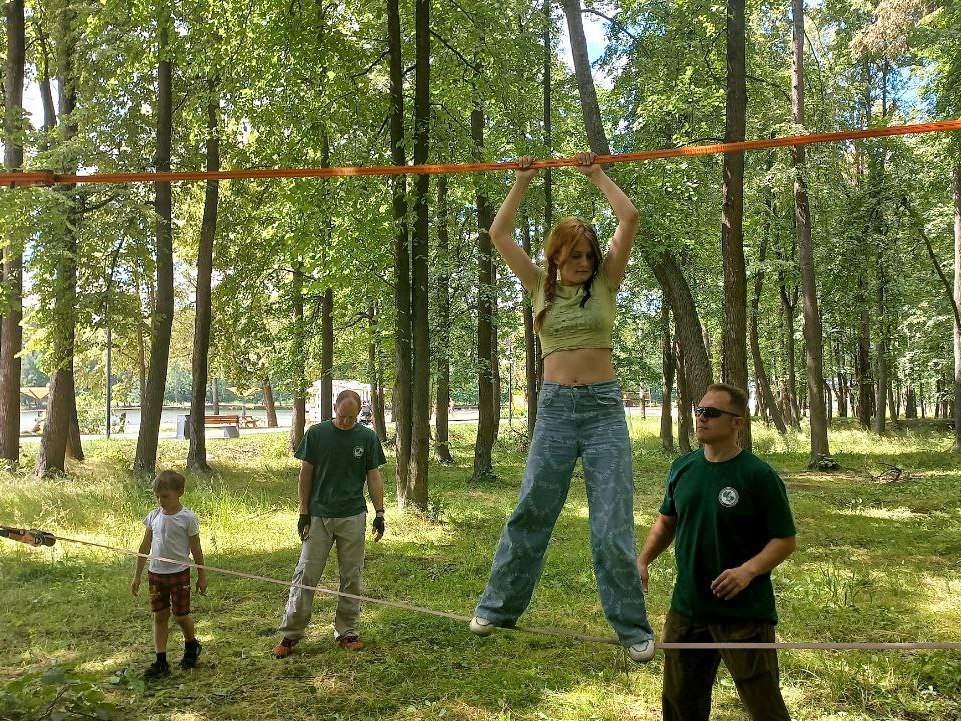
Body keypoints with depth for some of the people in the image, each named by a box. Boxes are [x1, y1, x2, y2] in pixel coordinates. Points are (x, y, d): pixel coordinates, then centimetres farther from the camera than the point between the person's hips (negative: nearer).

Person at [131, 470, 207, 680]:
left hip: (179, 573, -4)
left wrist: (201, 576, -1)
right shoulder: (153, 516, 2)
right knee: (159, 616, 6)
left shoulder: (187, 518, -10)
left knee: (180, 615, 4)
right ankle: (160, 661, 12)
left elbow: (196, 549, -4)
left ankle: (191, 645, 32)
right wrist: (137, 576, 11)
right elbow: (145, 547, 9)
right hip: (156, 573, 4)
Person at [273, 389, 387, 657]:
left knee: (351, 577, 7)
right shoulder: (316, 433, -2)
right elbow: (305, 474, 1)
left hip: (353, 517, 1)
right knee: (306, 575, 0)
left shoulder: (367, 437, 1)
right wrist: (304, 513, -3)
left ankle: (346, 632, 19)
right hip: (318, 515, -1)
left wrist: (380, 513, -1)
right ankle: (291, 634, 9)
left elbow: (374, 477, 5)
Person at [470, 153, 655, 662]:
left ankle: (633, 628, 8)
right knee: (530, 513, 7)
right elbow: (499, 234, 5)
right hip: (554, 407, 1)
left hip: (604, 405, -1)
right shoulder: (540, 288, 9)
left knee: (613, 521, -2)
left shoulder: (604, 284, 5)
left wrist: (596, 174, 6)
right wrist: (523, 181, 6)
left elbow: (629, 219, -2)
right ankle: (499, 606, 23)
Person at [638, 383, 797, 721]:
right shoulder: (683, 467, 4)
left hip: (745, 613, -5)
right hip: (686, 609, 6)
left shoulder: (758, 475, -13)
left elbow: (784, 540, -10)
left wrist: (748, 570, -26)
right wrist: (643, 560, 3)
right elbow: (667, 520, 17)